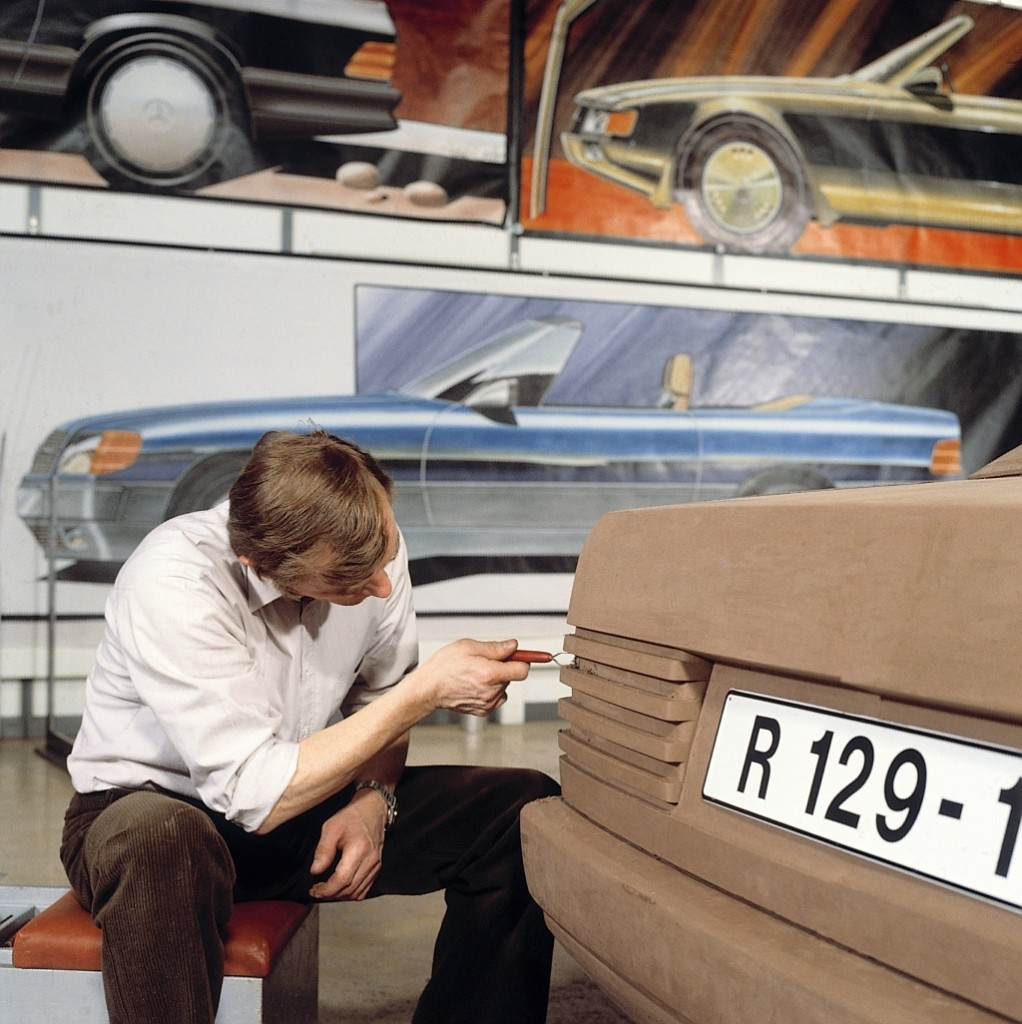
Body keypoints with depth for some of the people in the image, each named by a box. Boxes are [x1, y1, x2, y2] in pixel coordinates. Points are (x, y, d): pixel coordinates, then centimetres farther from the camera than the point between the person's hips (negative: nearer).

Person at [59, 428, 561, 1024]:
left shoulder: (371, 540, -11)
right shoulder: (172, 583, -29)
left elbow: (378, 696, 6)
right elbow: (256, 796, -31)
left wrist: (373, 797, -14)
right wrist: (426, 692, -30)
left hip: (298, 800, 6)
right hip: (146, 808, -5)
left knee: (528, 808, -11)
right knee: (160, 841, -43)